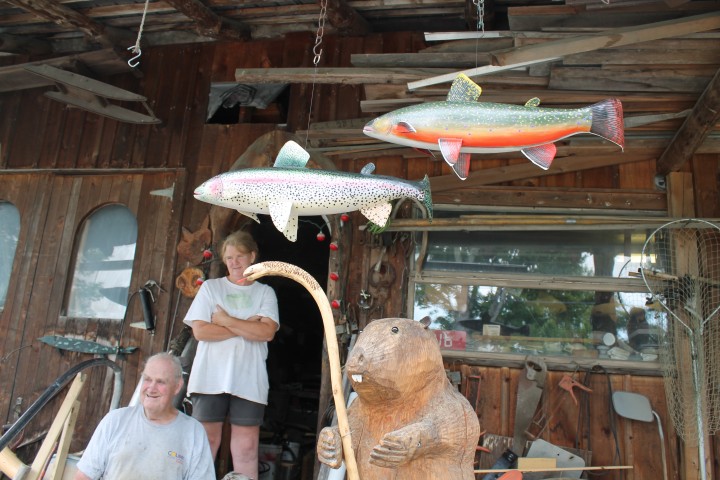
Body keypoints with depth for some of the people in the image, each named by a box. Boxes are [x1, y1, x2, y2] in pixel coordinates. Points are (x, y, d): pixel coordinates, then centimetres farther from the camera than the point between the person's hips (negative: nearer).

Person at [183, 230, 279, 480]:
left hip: (249, 381, 1)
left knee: (246, 446, 3)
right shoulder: (210, 287, 8)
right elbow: (200, 331, -4)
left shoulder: (265, 292, 9)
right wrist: (246, 327, -7)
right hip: (211, 379, 0)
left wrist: (226, 320, -7)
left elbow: (267, 332, -6)